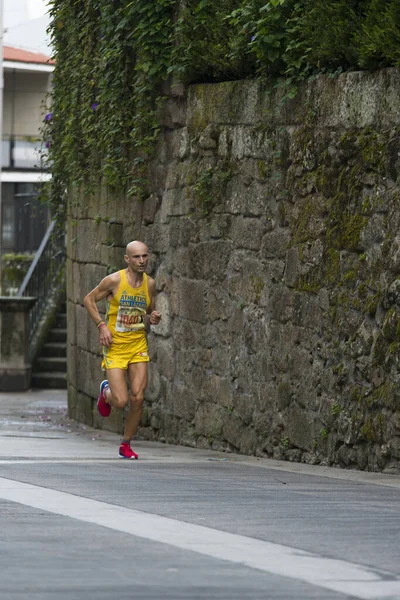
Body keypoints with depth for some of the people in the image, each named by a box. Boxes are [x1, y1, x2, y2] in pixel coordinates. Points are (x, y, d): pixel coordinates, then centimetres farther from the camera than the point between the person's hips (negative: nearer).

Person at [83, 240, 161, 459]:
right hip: (115, 346, -4)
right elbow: (89, 299, 0)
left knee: (138, 399, -5)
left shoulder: (149, 284, 3)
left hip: (138, 345, 4)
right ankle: (106, 391, 27)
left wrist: (153, 319, -6)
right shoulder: (114, 280, -11)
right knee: (121, 401, -11)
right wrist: (101, 325, -11)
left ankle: (125, 445, 13)